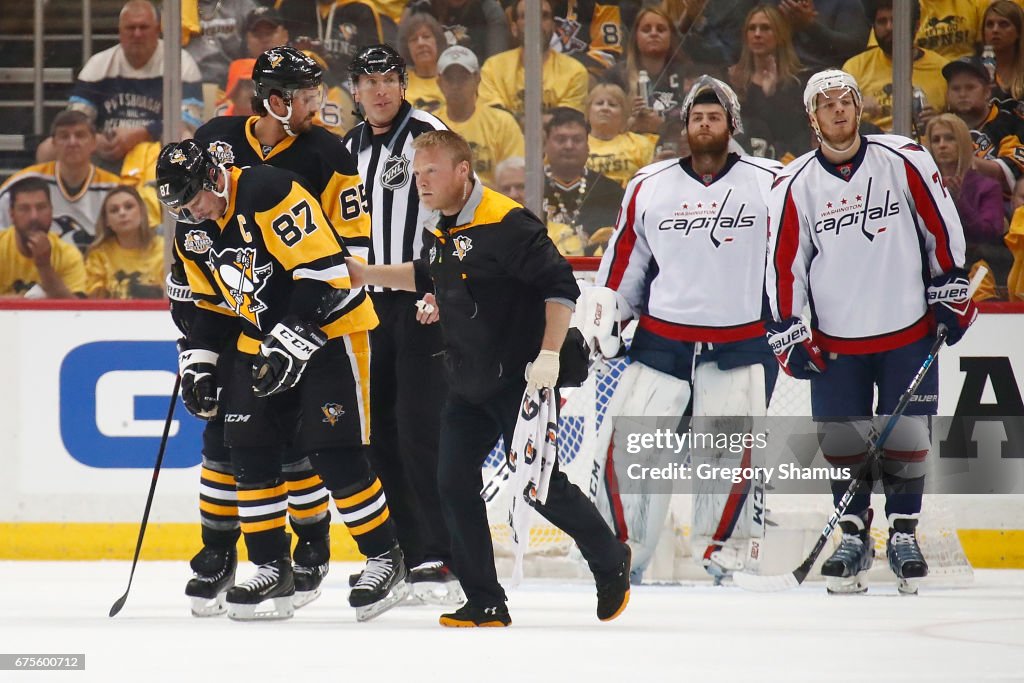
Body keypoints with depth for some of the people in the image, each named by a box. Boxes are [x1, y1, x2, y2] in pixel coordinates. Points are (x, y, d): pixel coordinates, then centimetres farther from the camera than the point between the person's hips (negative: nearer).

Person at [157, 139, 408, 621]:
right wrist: (198, 364, 7)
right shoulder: (192, 234, 4)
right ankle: (271, 569, 8)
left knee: (335, 454, -12)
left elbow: (322, 270, -26)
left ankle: (385, 559, 0)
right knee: (250, 453, 0)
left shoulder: (270, 194, -24)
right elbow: (209, 305, 17)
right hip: (260, 340, 8)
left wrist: (292, 343, -28)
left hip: (328, 331, -8)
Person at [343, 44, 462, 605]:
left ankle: (440, 558, -13)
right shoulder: (352, 148, 15)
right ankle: (401, 550, 16)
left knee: (420, 426, -14)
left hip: (425, 300, -8)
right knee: (378, 426, 7)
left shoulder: (427, 134, -9)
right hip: (375, 301, 8)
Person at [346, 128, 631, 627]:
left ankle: (611, 565, 20)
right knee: (455, 484, 0)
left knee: (541, 486, -4)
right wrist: (366, 275, 21)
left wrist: (549, 354, -25)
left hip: (519, 380, -8)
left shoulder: (507, 224, -19)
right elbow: (427, 276, 29)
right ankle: (485, 603, 6)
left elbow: (560, 285, -21)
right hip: (468, 386, 8)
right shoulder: (439, 230, 8)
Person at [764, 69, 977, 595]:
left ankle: (903, 535, 14)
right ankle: (853, 536, 15)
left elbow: (941, 226, 3)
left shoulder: (903, 160, -5)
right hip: (836, 339, 1)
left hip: (907, 329, -1)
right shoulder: (795, 185, -3)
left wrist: (950, 293, 2)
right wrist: (787, 334, -4)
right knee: (842, 442, 0)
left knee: (907, 436, 1)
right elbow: (783, 263, 0)